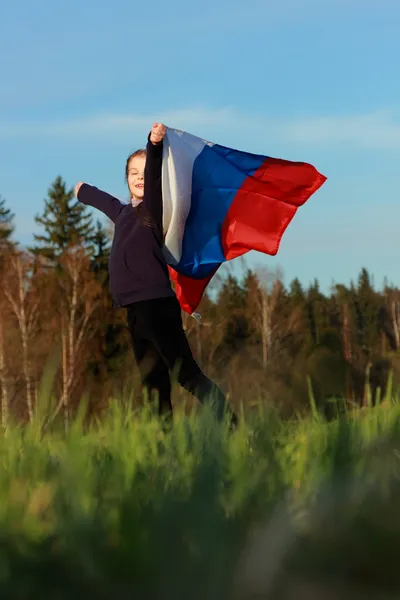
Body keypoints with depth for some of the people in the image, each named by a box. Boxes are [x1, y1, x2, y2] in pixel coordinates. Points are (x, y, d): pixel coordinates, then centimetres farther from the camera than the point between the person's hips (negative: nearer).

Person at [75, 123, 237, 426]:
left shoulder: (155, 207, -4)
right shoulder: (124, 211, 17)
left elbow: (154, 178, -24)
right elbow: (105, 201, 41)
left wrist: (155, 145, -43)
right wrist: (84, 191, 61)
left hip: (157, 304, -8)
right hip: (137, 309, 8)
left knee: (186, 373, -13)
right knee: (154, 382, 6)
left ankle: (229, 424, -11)